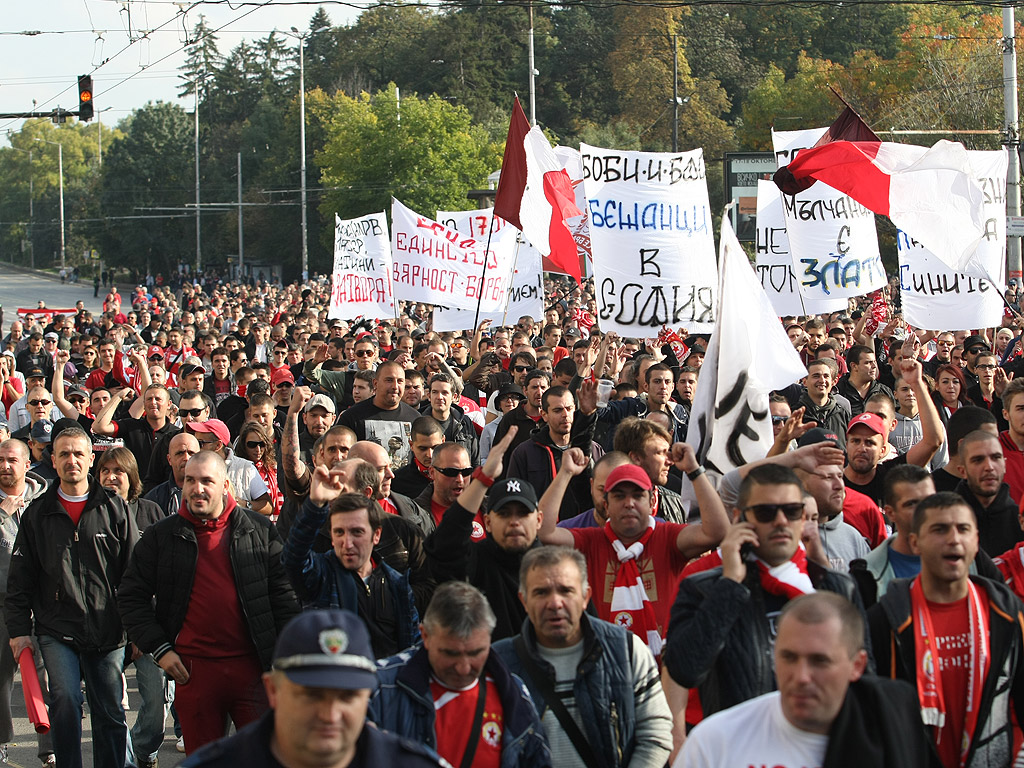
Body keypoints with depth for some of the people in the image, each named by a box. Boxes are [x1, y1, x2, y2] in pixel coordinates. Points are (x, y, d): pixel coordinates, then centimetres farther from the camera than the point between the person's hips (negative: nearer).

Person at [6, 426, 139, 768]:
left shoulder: (115, 509, 6)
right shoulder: (38, 514, 8)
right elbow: (20, 579, 9)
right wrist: (19, 628, 1)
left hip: (107, 632, 0)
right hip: (57, 629, 0)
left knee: (110, 713, 6)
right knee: (65, 703, -15)